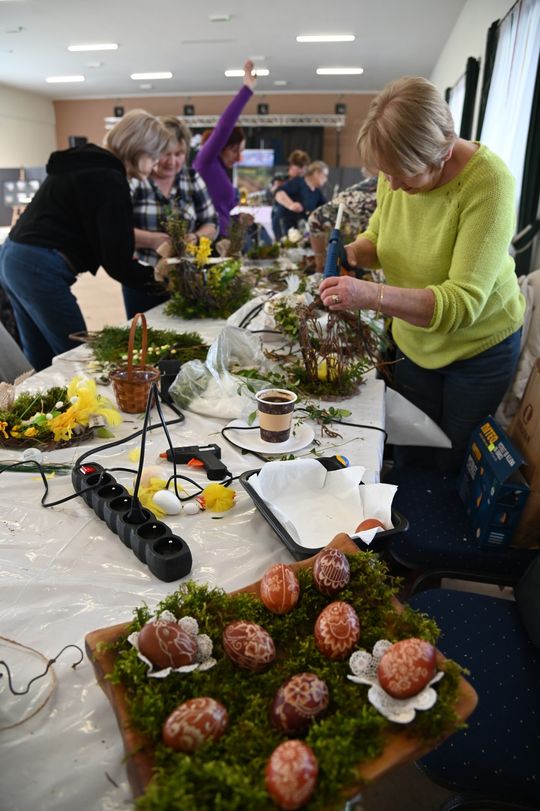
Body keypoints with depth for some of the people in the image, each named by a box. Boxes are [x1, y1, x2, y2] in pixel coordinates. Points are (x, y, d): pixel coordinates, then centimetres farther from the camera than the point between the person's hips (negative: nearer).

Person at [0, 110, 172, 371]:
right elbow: (116, 259, -15)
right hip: (40, 269, -10)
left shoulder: (83, 163, 18)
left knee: (42, 363, 16)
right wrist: (154, 276, 0)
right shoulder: (110, 180, -12)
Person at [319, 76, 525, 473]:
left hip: (479, 347, -4)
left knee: (453, 463, 14)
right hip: (414, 340, 4)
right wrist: (352, 252, -17)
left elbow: (464, 302, -32)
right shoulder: (397, 170, -11)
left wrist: (373, 295, -44)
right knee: (409, 457, 15)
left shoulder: (488, 182, -27)